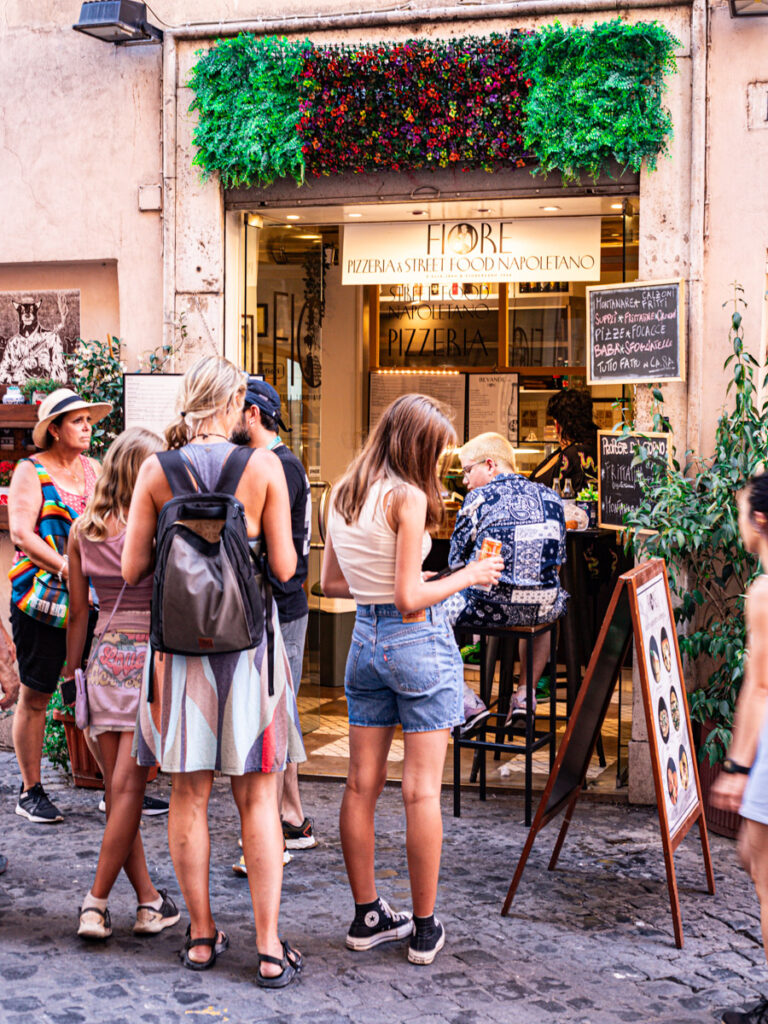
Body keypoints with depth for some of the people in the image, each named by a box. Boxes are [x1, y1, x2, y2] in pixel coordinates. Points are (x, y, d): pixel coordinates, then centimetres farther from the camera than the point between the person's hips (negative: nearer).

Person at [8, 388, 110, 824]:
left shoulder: (93, 468, 14)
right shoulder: (31, 471, -2)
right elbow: (21, 532, -12)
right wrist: (66, 567, -23)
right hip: (42, 601, -4)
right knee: (36, 696, 4)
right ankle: (31, 792, 15)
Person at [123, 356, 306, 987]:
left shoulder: (156, 470, -3)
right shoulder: (263, 467, -6)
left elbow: (132, 569, -2)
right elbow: (285, 567, -6)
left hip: (180, 642, 1)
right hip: (248, 642, -1)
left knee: (189, 794, 11)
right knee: (258, 798, 6)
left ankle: (201, 935, 21)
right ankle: (270, 947, 7)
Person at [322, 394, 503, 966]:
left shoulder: (342, 496, 7)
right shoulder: (408, 498, -15)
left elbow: (331, 583, 13)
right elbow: (409, 597, -17)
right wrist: (468, 577, -4)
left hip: (366, 638, 7)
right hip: (419, 641, -7)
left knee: (362, 785, 11)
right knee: (422, 791, 0)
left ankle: (368, 917, 21)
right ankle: (425, 929, 7)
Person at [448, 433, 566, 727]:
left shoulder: (478, 499, -3)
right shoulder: (549, 497, 10)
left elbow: (455, 562, 3)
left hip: (491, 607, -5)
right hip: (542, 608, 5)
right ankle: (524, 693, 30)